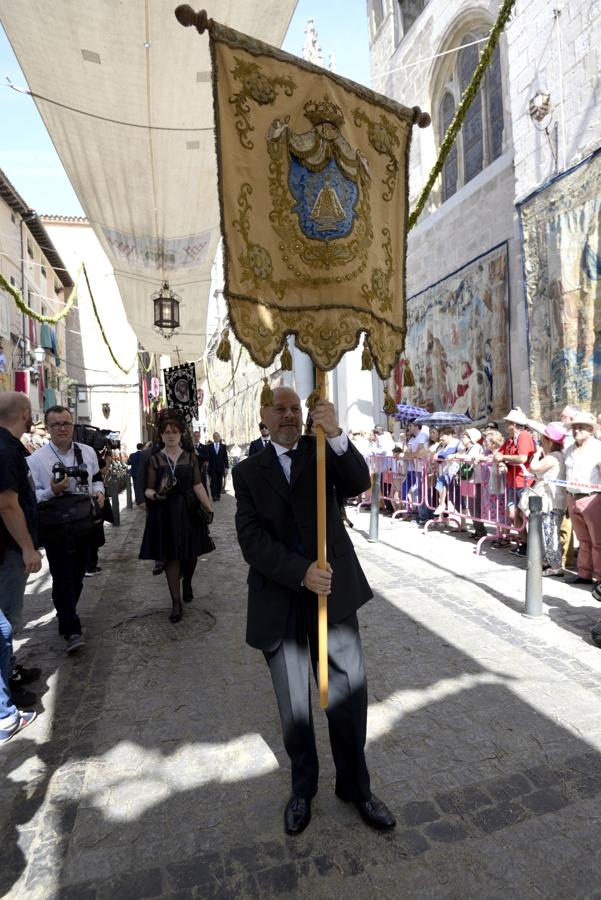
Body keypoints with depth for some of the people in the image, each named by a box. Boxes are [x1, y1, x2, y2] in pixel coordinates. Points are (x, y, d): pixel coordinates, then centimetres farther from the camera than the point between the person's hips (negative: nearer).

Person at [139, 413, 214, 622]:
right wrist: (156, 494, -22)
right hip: (164, 513, -1)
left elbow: (197, 486, 0)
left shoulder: (190, 457, 4)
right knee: (170, 556, 2)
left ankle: (187, 584, 40)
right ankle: (176, 603, 10)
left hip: (188, 511, 1)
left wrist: (209, 508, -9)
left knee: (191, 554, 10)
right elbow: (148, 489, 1)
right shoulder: (155, 459, 2)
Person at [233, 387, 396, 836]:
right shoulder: (248, 471, 3)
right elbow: (252, 540, -7)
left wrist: (336, 436, -31)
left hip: (333, 587, 0)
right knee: (294, 703, 15)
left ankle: (355, 785, 33)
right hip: (279, 597, 1)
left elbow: (359, 483, -15)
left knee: (349, 692, 8)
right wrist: (301, 572, -20)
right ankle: (303, 786, 39)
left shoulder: (323, 450, 4)